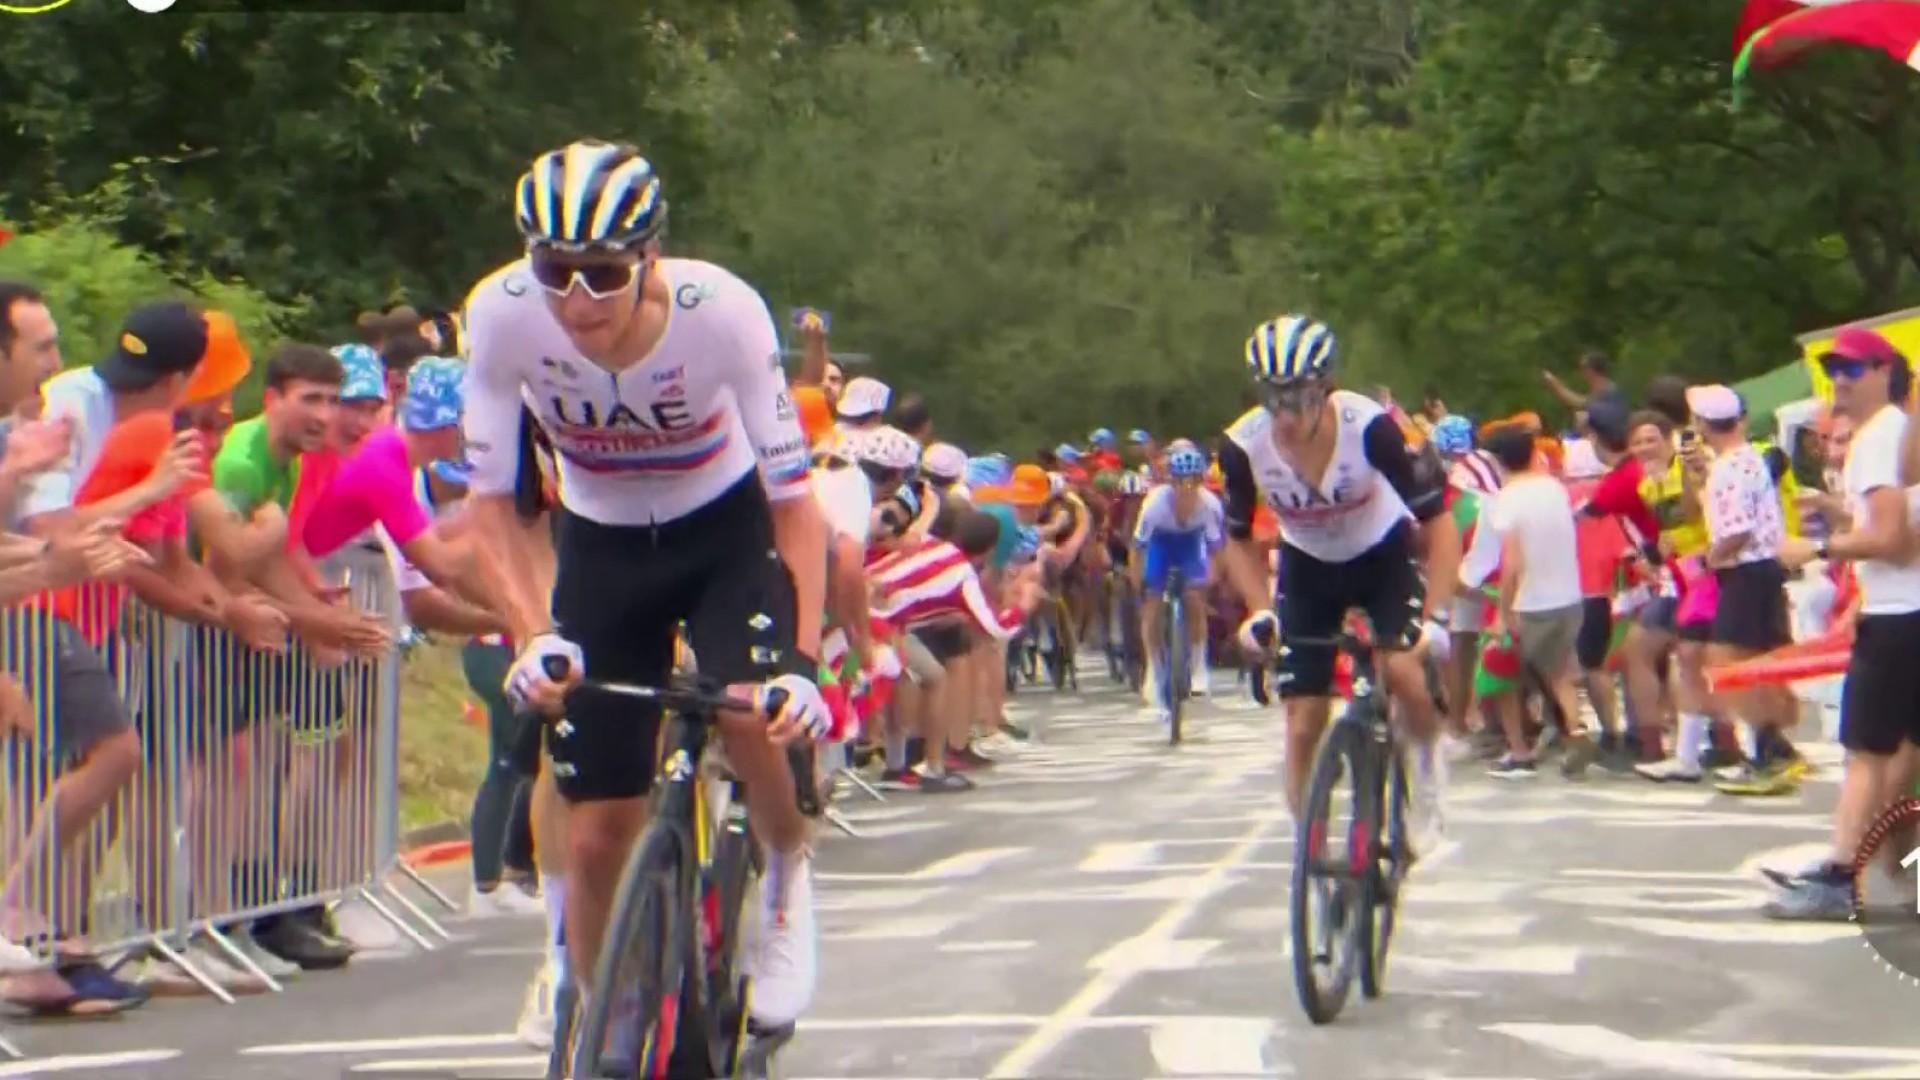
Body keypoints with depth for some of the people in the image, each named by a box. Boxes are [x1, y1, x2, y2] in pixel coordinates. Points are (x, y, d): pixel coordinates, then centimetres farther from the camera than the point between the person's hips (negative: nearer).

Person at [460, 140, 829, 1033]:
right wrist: (534, 635, -31)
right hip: (601, 544, 2)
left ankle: (788, 872, 2)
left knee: (757, 716, -30)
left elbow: (794, 498, -25)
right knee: (597, 836, -2)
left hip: (726, 530, -2)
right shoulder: (500, 314, -26)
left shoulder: (723, 312, -30)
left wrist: (805, 663, -35)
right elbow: (491, 500, -17)